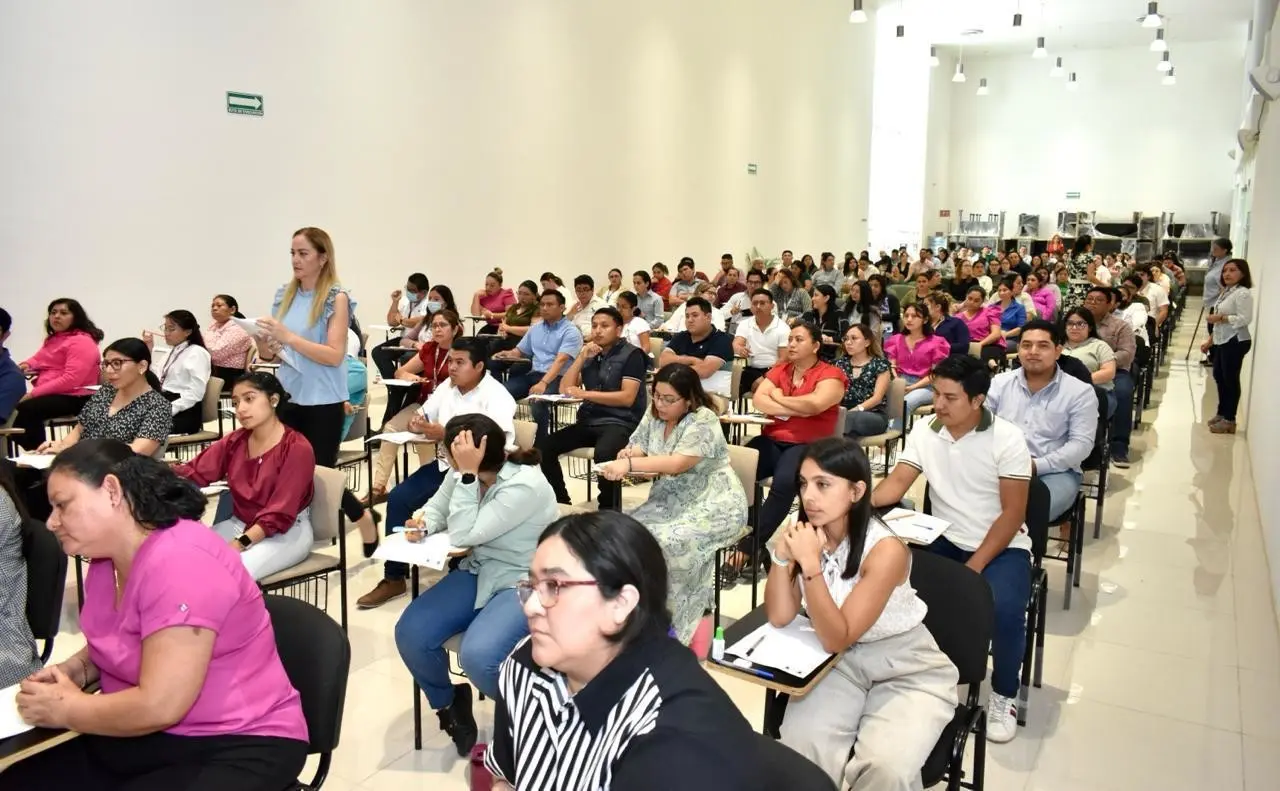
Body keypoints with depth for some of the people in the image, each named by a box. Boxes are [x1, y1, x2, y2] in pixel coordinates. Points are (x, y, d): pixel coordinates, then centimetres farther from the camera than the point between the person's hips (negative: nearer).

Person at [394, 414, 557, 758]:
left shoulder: (525, 486, -28)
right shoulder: (464, 473, -6)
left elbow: (464, 535, -28)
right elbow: (437, 507, 11)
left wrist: (467, 474, -32)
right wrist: (424, 522, -12)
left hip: (522, 584, -7)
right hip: (479, 572, 7)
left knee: (477, 656, -31)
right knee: (410, 633, -11)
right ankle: (448, 701, 19)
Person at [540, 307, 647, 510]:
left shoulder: (631, 355, -3)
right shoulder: (591, 354, 18)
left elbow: (627, 398, -14)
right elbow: (565, 388, 10)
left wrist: (585, 394, -16)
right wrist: (582, 357, -1)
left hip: (619, 422, -7)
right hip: (588, 421, 7)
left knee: (603, 454, -38)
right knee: (544, 447, -13)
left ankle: (609, 511, -20)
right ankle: (562, 503, 1)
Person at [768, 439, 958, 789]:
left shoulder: (885, 549, -24)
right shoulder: (805, 533, -9)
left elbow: (836, 639, -22)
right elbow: (779, 618, -7)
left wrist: (810, 564, -33)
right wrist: (782, 556, -22)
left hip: (907, 671, -3)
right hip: (839, 663, 4)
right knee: (800, 749, -21)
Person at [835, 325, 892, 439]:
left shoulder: (880, 364, 5)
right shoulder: (841, 363, 18)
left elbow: (877, 398, -5)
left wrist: (856, 410, -20)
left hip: (874, 416, -3)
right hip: (845, 413, 3)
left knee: (850, 418, -39)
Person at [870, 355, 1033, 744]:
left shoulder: (1007, 438, -13)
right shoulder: (924, 430, -2)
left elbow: (1012, 513, -15)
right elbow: (896, 483, -5)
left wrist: (974, 567, -22)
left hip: (1001, 547, -4)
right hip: (945, 540, 4)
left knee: (1004, 609, -31)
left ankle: (1004, 696, 0)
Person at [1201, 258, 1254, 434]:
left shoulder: (1243, 293, -15)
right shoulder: (1225, 292, 15)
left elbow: (1245, 319, -24)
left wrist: (1220, 317, -21)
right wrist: (1210, 340, 18)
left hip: (1235, 342, -10)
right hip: (1221, 341, 10)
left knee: (1231, 379, -4)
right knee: (1219, 376, 17)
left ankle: (1229, 420, 4)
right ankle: (1222, 413, 30)